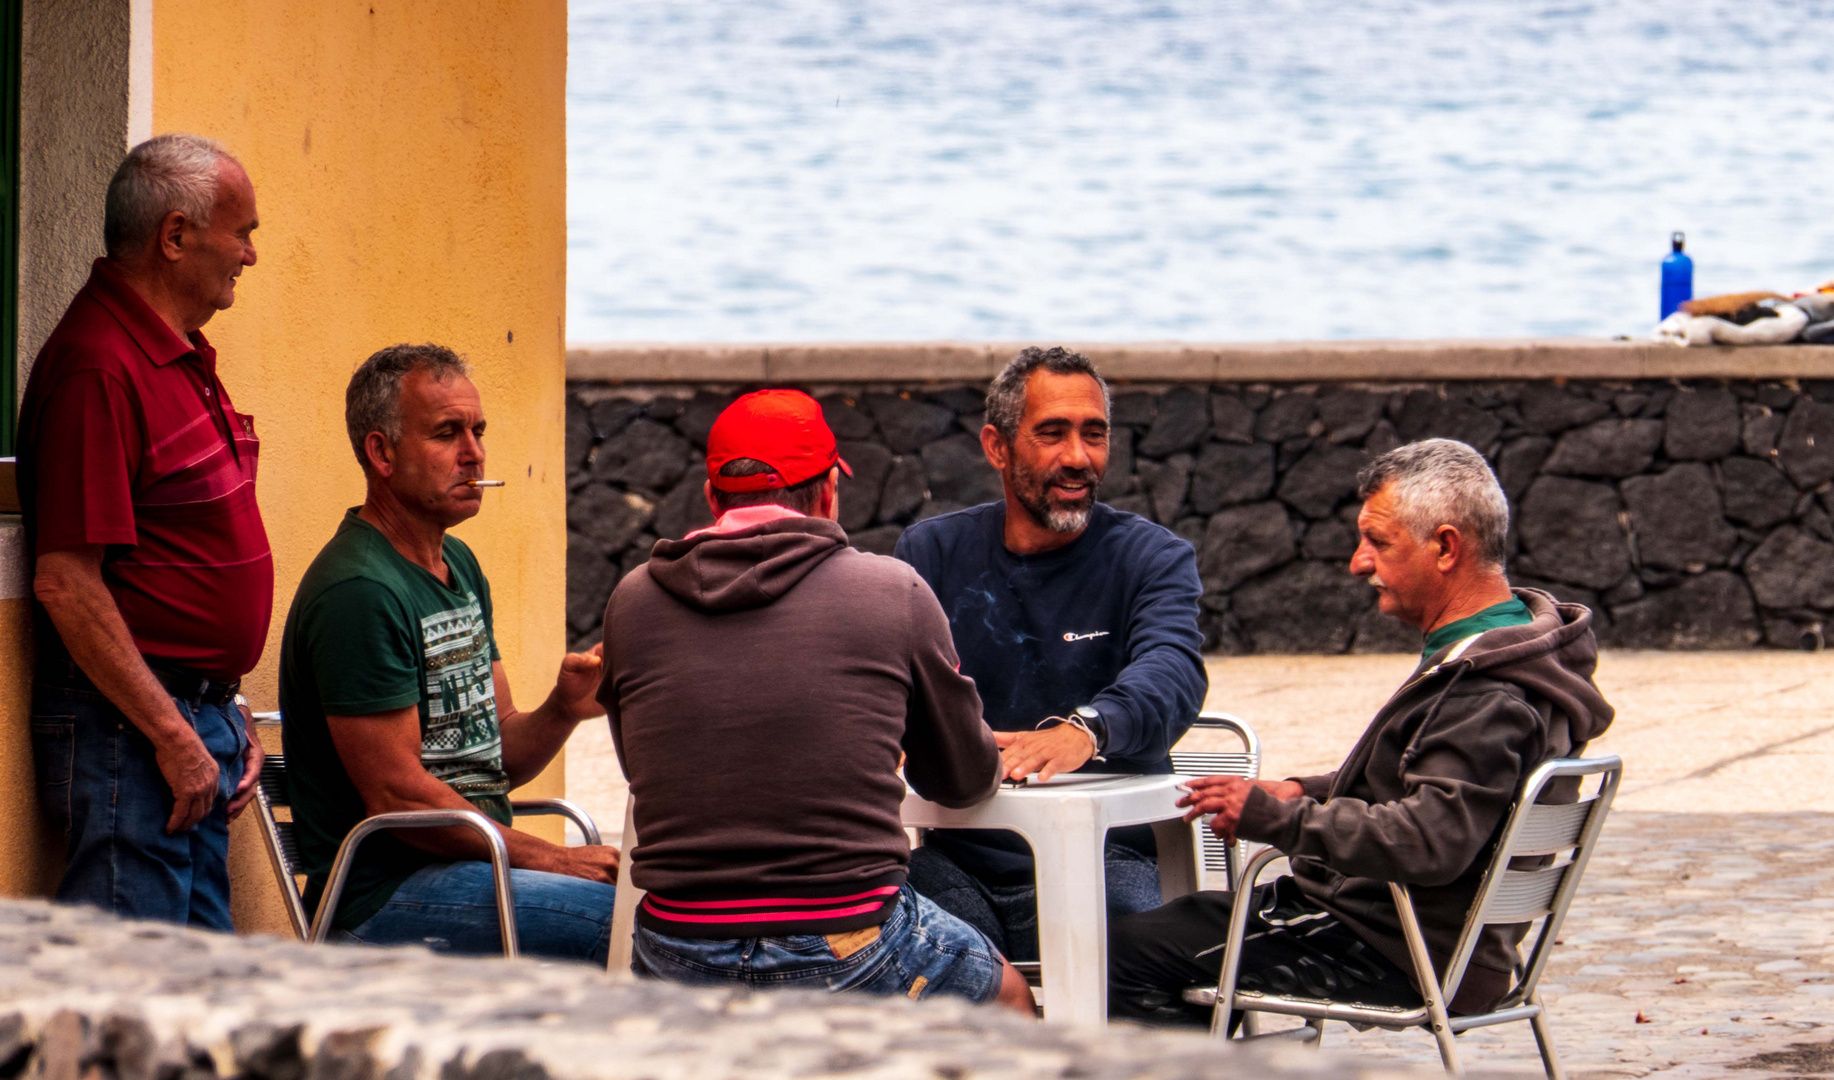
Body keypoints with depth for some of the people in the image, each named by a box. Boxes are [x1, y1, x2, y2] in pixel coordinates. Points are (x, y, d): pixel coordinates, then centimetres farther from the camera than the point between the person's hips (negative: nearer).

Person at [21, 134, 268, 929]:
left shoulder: (180, 355, 16)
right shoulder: (97, 366, -17)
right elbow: (66, 584, -22)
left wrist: (228, 715, 18)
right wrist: (172, 736, -19)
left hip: (196, 721, 10)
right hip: (130, 731, -10)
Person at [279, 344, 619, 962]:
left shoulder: (458, 566, 17)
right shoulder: (357, 591, -15)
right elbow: (395, 794, -17)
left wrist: (563, 709, -4)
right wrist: (550, 860, -14)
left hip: (474, 861, 9)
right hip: (384, 896, -9)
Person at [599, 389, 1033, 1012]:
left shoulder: (632, 602, 4)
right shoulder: (894, 592, -2)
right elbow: (966, 782, 10)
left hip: (682, 962, 2)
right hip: (847, 956, -2)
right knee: (1007, 996, 28)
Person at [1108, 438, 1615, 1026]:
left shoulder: (1492, 703, -25)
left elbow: (1428, 844, -34)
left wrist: (1277, 819, -25)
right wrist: (1304, 792, 9)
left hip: (1387, 956, -11)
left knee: (1122, 954, -12)